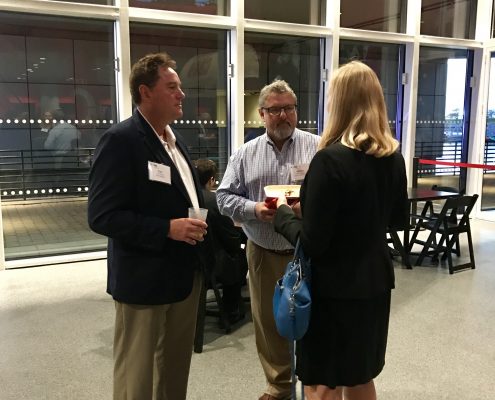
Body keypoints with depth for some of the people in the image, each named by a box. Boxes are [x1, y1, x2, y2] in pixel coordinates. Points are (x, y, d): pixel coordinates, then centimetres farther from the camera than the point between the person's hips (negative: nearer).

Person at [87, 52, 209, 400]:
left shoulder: (174, 137, 11)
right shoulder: (120, 140, -15)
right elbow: (102, 216, -21)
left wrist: (199, 221, 4)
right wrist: (167, 229, -25)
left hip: (185, 273, 8)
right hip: (144, 279, -8)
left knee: (176, 369, 21)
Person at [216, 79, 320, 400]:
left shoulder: (318, 149, -3)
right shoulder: (246, 154, 4)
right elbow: (225, 197, 2)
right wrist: (254, 209, -15)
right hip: (263, 253, 3)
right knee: (268, 321, 14)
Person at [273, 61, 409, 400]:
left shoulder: (330, 159, -22)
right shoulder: (393, 156, 0)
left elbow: (311, 242, -20)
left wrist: (283, 212, -4)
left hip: (334, 289, -7)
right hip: (374, 283, 7)